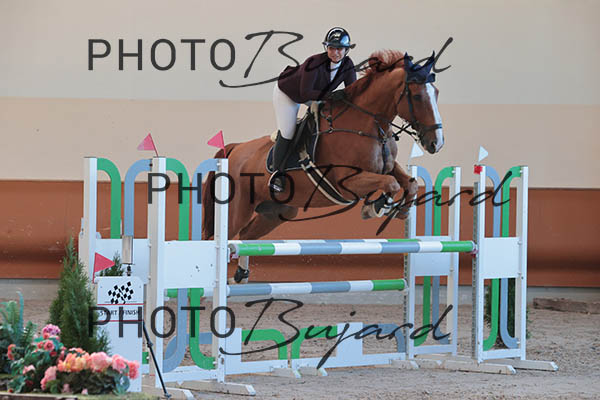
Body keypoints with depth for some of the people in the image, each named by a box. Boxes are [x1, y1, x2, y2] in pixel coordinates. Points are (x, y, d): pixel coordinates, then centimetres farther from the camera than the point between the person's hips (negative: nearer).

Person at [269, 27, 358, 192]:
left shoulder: (347, 65, -23)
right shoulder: (315, 63, -40)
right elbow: (305, 93, -38)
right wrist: (329, 95, -50)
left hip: (310, 93, 6)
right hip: (287, 93, -6)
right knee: (286, 135, -3)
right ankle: (277, 174, 16)